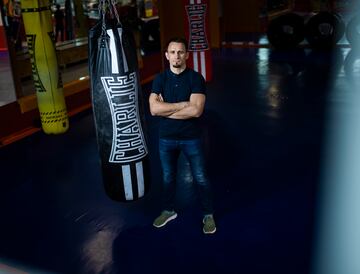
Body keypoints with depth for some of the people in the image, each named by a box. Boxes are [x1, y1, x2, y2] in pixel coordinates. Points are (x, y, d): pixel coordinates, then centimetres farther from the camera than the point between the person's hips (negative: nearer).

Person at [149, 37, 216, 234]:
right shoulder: (160, 79, -4)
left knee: (200, 178, 9)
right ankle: (168, 210, 41)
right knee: (168, 178, 19)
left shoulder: (196, 78, -11)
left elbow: (196, 110, -23)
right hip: (166, 138, 3)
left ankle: (208, 215, 30)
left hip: (191, 138, -2)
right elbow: (153, 109, -17)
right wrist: (182, 104, -20)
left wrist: (166, 110, -17)